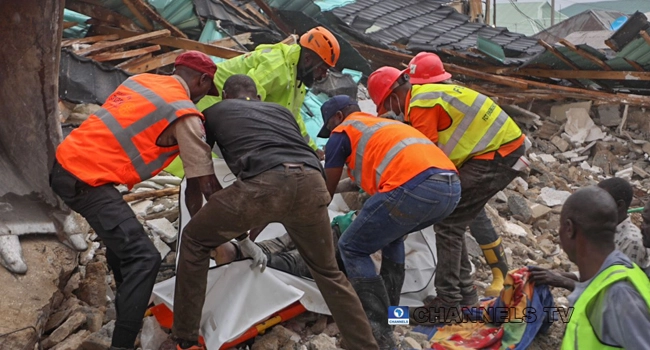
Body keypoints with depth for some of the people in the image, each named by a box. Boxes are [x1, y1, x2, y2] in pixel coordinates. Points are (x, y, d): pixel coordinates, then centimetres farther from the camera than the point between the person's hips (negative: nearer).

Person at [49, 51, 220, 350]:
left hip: (66, 164, 9)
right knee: (143, 257, -9)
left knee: (123, 237, 27)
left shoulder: (140, 80, 15)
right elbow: (206, 183, -7)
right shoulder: (185, 115, -8)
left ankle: (127, 308, 42)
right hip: (87, 181, -9)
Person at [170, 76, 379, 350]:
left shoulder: (214, 112, 31)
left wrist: (240, 236, 38)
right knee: (328, 272, 27)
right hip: (311, 183, 4)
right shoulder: (281, 110, 39)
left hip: (264, 184, -3)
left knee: (194, 241, 22)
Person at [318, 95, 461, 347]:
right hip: (451, 187, 8)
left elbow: (327, 192, 21)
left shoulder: (343, 131, 16)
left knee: (352, 248, 8)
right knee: (390, 235, 33)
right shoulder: (386, 124, 37)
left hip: (414, 188, -8)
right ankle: (389, 309, 30)